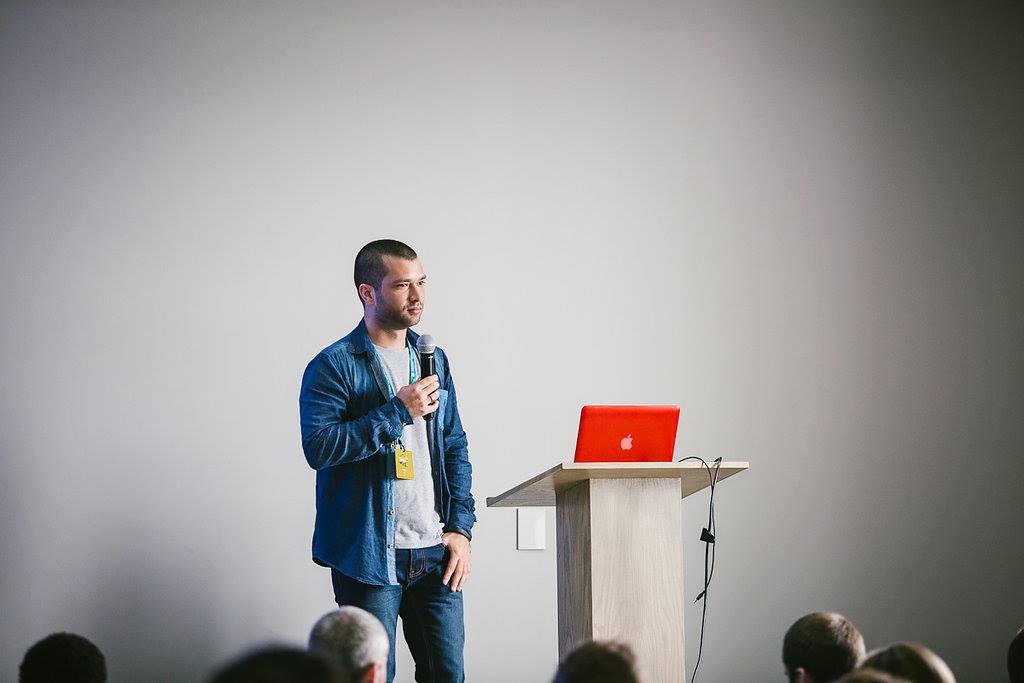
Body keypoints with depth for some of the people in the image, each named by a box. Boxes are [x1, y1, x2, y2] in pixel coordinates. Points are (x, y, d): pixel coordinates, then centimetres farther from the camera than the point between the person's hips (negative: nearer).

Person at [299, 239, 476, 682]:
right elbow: (318, 447, -18)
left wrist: (460, 527, 6)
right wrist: (398, 411, -17)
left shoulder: (434, 360, 14)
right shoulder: (333, 365, -6)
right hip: (369, 556, -5)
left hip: (435, 551, 6)